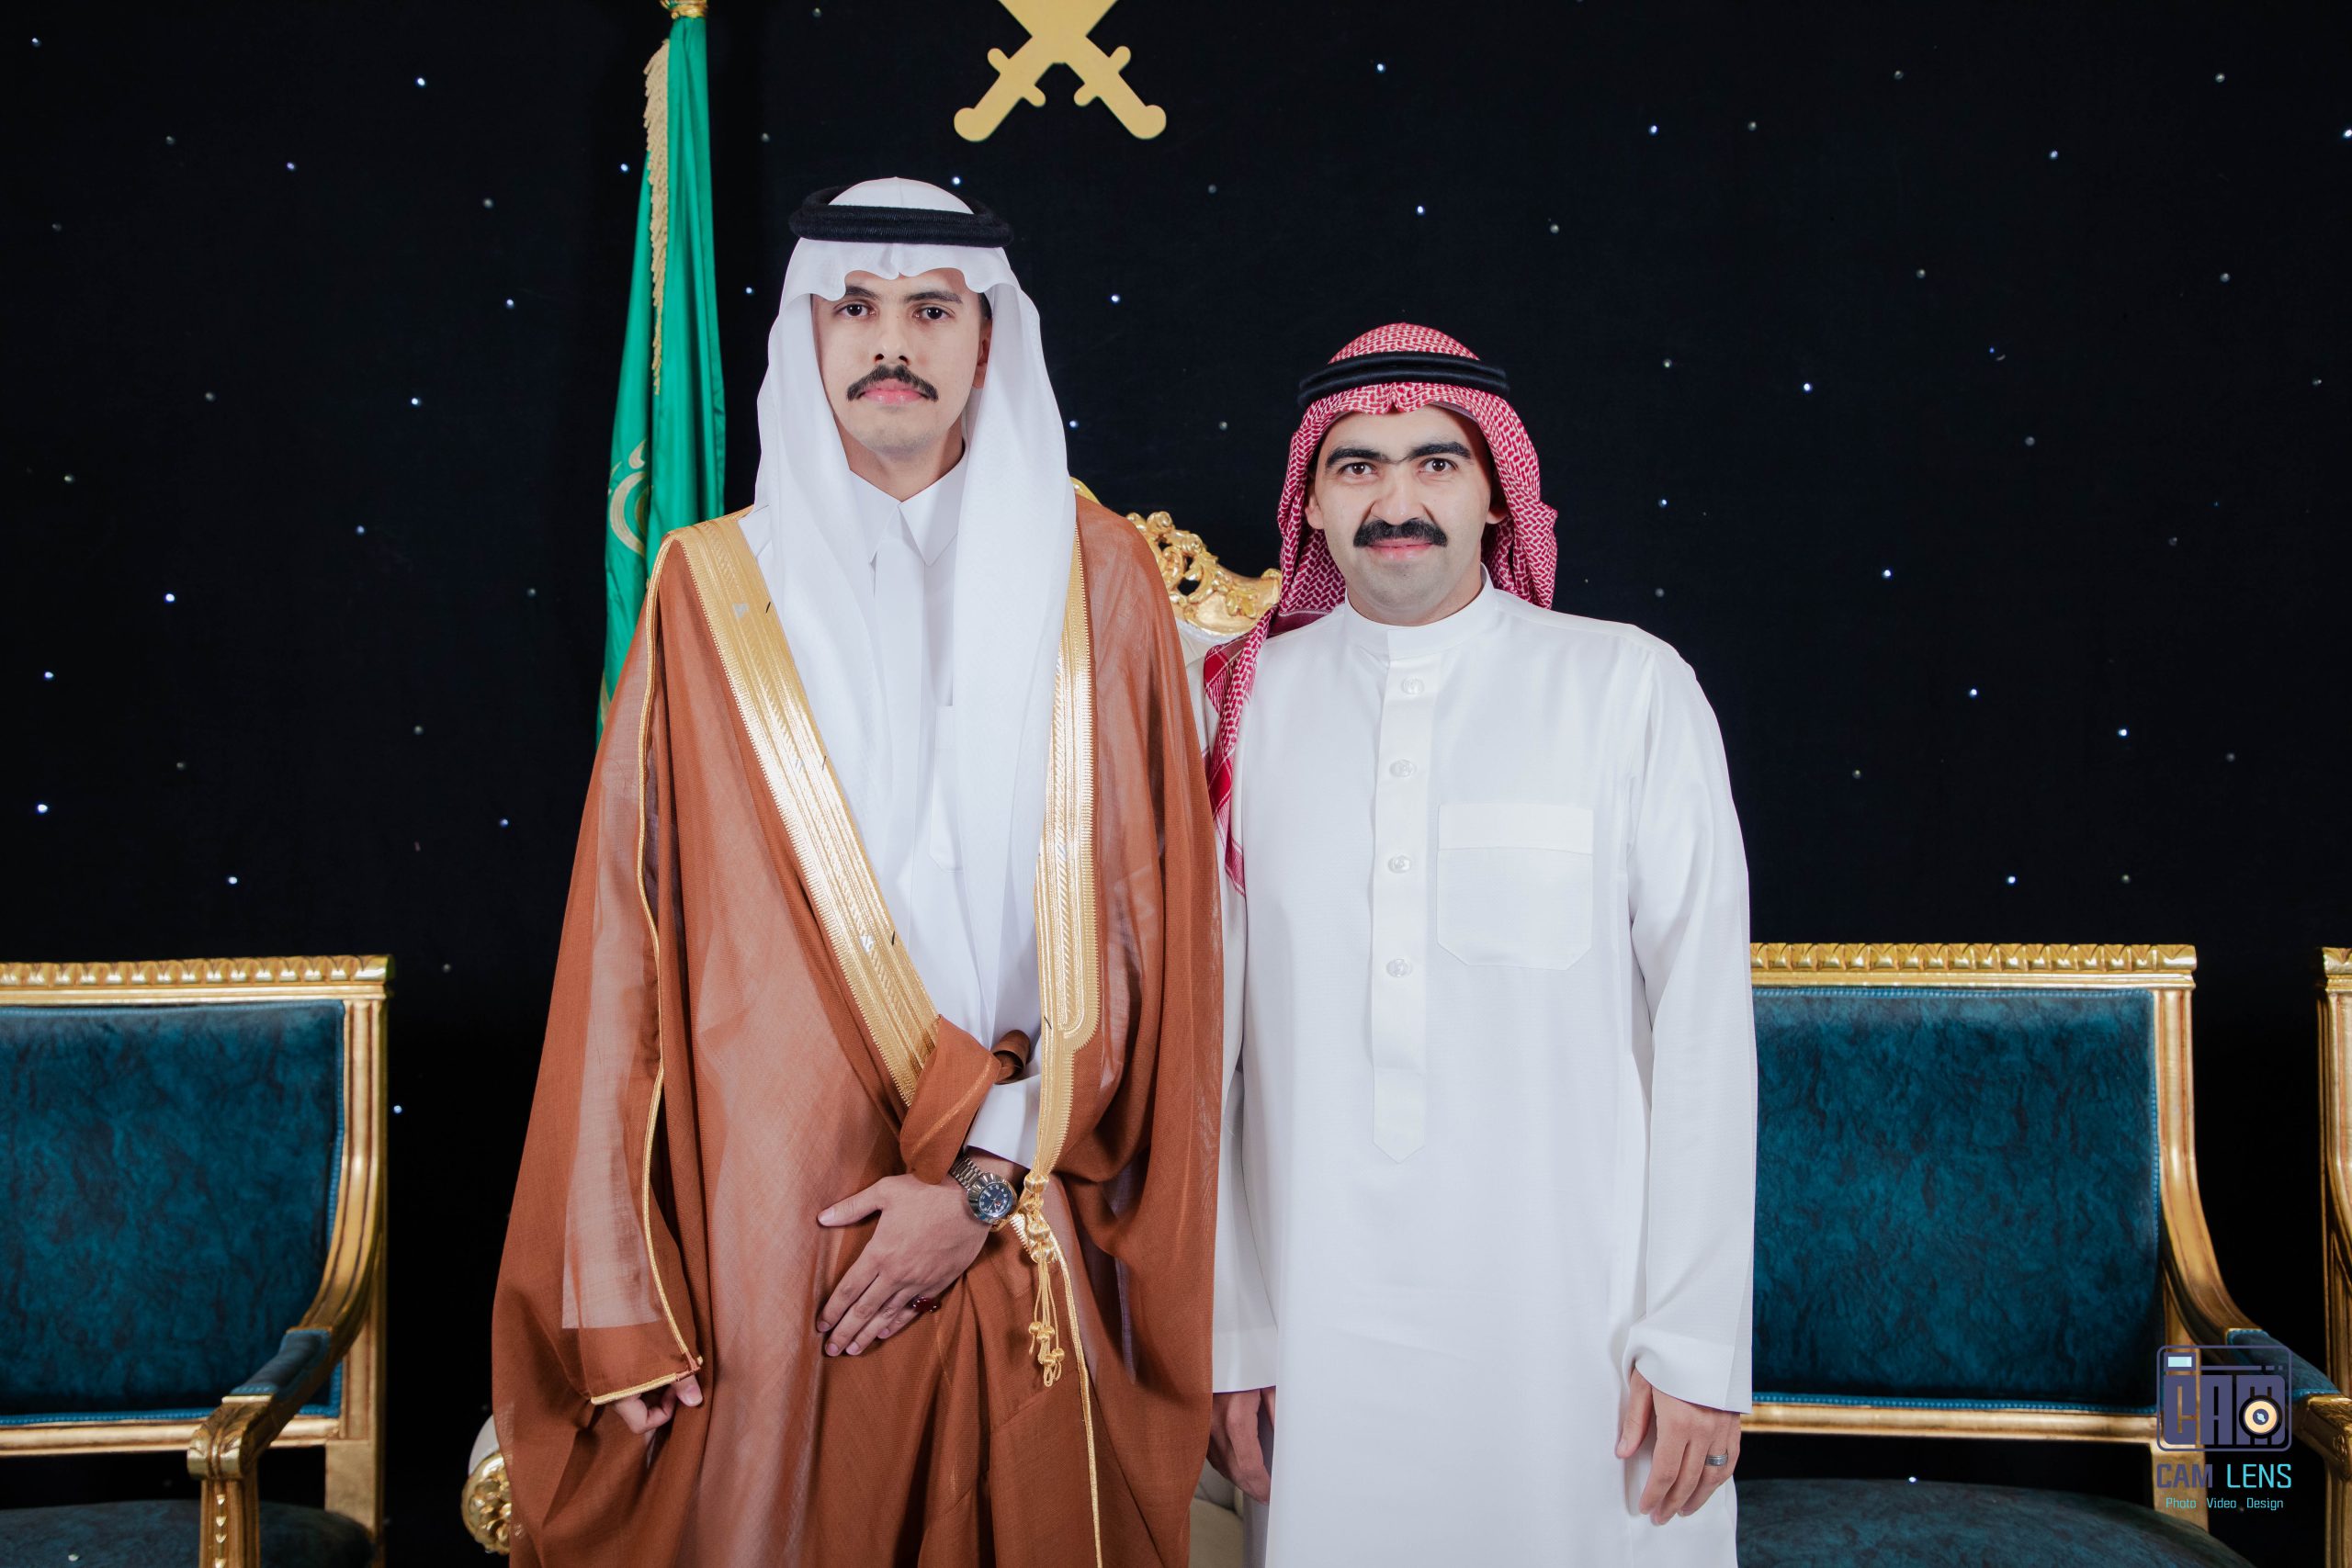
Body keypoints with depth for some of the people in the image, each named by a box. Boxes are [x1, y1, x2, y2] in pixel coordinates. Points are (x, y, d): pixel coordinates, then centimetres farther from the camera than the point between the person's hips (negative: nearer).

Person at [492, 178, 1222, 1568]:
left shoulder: (1096, 581, 3)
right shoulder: (714, 591, 3)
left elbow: (1143, 918, -2)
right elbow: (635, 936, 1)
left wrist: (985, 1179, -11)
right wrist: (619, 1295, -3)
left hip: (1034, 1241, 0)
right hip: (766, 1233, 0)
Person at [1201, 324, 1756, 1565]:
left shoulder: (1629, 689, -1)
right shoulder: (1245, 704, 2)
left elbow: (1703, 1023, -3)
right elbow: (1204, 1037, 3)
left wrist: (1698, 1342, -6)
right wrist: (1224, 1333, 1)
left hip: (1574, 1314, -1)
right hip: (1320, 1322, 1)